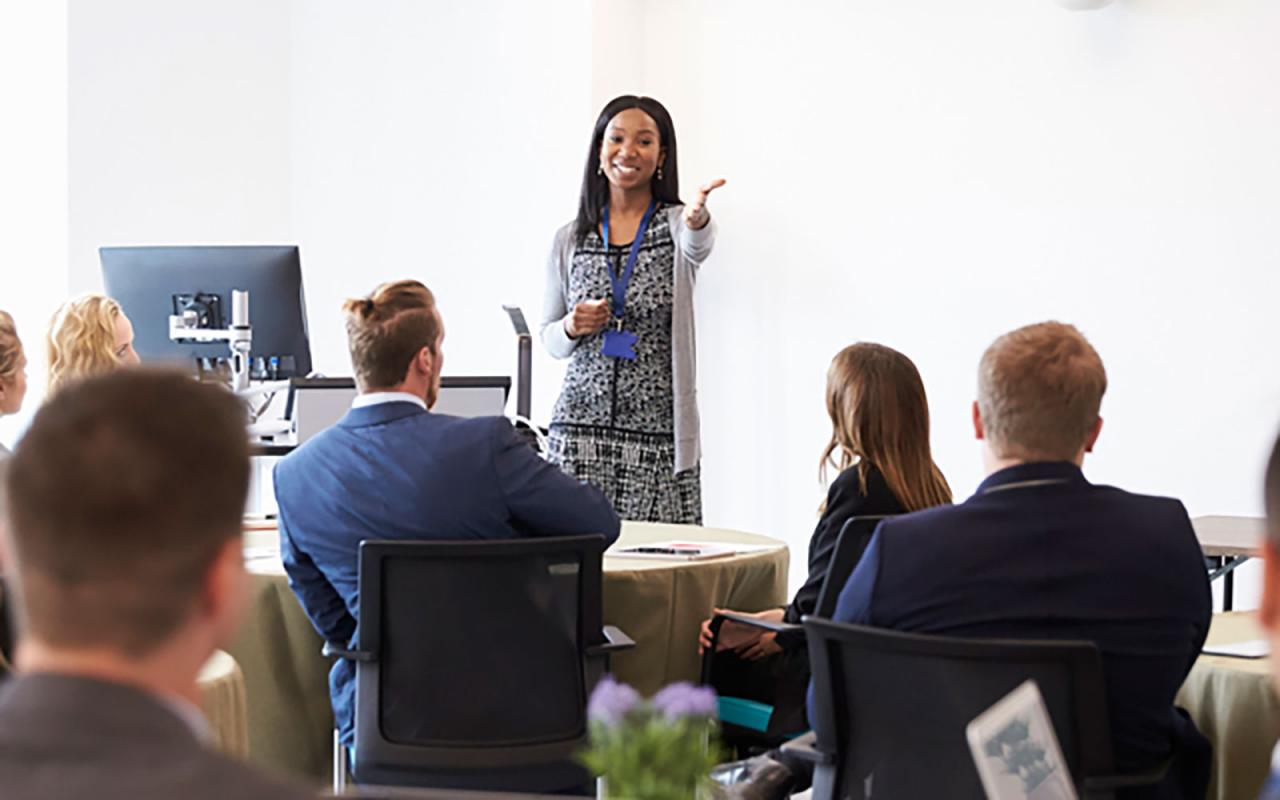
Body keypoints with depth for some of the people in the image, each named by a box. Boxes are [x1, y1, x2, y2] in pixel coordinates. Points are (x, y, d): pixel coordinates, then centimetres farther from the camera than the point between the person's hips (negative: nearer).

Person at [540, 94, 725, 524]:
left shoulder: (676, 223, 3)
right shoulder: (570, 240, 10)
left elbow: (697, 246, -22)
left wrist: (697, 218, -45)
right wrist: (572, 328, -5)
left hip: (658, 436, -2)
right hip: (580, 427, 2)